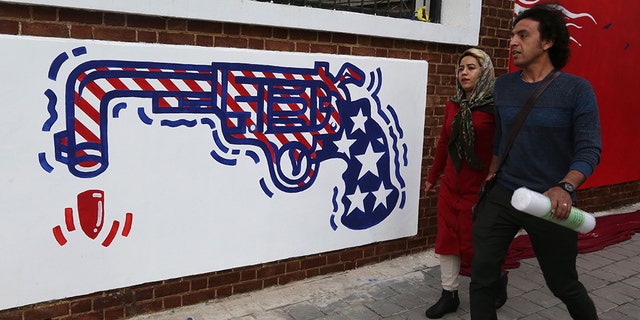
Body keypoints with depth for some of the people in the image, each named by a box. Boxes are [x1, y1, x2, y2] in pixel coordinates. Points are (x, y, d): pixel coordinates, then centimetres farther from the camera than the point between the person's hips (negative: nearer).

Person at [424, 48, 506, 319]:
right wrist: (433, 177, 21)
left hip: (479, 188, -6)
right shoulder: (453, 105, 7)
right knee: (447, 240, 10)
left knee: (474, 244, 4)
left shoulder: (495, 106, -12)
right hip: (450, 185, 6)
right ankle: (449, 295, 24)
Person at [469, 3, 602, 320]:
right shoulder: (503, 85, 4)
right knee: (481, 276, 2)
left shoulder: (577, 89, -9)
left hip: (549, 202, -3)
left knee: (563, 284, 12)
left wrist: (565, 188, -30)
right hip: (501, 195, 4)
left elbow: (589, 149, -14)